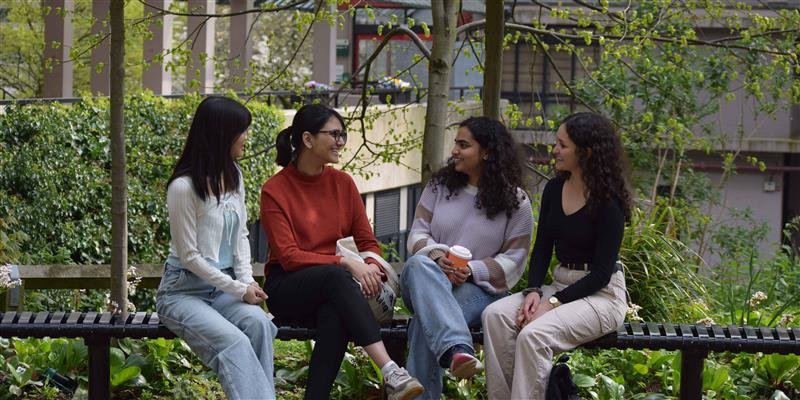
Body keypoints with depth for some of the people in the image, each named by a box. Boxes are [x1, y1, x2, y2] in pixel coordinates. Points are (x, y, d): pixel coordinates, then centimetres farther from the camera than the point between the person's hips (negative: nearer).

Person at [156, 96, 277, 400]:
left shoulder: (234, 176, 7)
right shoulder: (184, 187, -15)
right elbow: (189, 256, -13)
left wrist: (247, 280, -4)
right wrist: (238, 289, -14)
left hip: (224, 286, 6)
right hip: (184, 290, -6)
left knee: (258, 322, -28)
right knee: (233, 341, -32)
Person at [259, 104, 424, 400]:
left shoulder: (343, 183, 9)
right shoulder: (275, 190, -5)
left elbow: (368, 242, 10)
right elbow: (288, 257, -12)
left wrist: (372, 265, -15)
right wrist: (346, 263, -23)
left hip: (331, 290, 3)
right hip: (288, 289, -3)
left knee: (335, 315, -36)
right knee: (335, 276, -37)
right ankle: (389, 372, -49)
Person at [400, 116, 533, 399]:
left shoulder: (515, 201, 0)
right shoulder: (439, 185, 9)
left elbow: (514, 258, -2)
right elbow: (418, 232, 8)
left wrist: (472, 270, -17)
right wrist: (435, 254, -15)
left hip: (480, 287, -3)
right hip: (428, 282, 3)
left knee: (426, 322, -36)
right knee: (420, 265, -39)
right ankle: (456, 349, -59)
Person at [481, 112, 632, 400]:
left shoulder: (608, 201, -13)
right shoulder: (554, 189, 7)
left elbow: (602, 273, -14)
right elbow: (542, 249, 10)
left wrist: (553, 302, -20)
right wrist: (534, 291, -9)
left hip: (601, 295, -7)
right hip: (560, 284, 7)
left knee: (533, 334, -31)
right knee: (495, 315, -18)